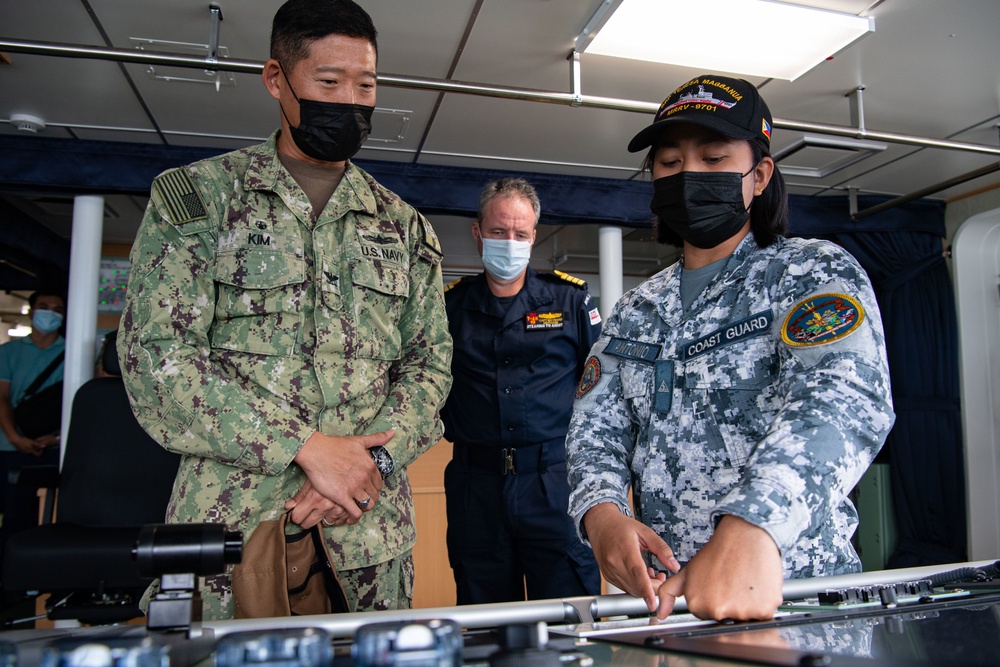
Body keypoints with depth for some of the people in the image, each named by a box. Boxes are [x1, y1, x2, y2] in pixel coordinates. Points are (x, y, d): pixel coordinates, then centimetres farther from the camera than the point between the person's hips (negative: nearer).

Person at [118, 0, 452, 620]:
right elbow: (156, 356, -8)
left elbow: (429, 363, 7)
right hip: (230, 525, -2)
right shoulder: (195, 195, 1)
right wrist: (308, 448, -15)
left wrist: (371, 462, -11)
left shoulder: (405, 226, 10)